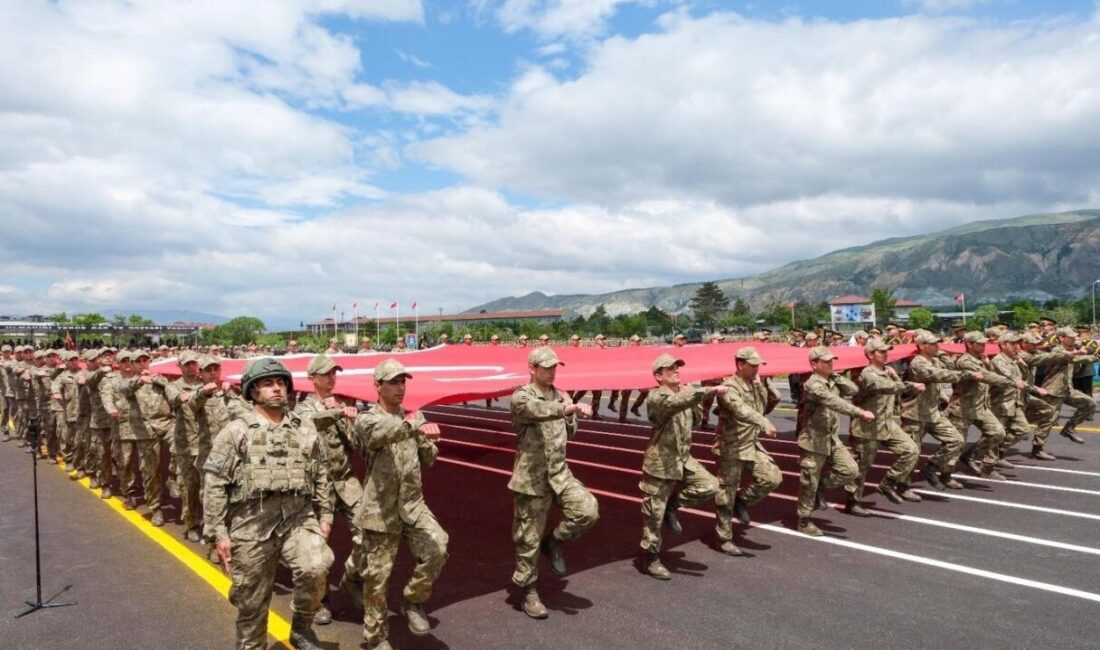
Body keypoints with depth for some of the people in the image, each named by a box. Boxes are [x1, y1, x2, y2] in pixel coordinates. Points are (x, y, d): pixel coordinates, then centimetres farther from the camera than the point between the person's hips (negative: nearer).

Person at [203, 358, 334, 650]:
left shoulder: (305, 429, 8)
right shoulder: (235, 431, -2)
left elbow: (320, 476, 14)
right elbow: (214, 485, -3)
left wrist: (325, 515, 10)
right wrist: (218, 532, -6)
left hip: (299, 518, 2)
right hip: (252, 524, -1)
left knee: (315, 568, -22)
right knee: (251, 601, 9)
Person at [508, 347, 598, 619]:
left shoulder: (559, 396, 9)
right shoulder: (521, 397, -11)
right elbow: (538, 410, -35)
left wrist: (571, 415, -1)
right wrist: (570, 408, -49)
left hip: (560, 473, 5)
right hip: (532, 478, -5)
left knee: (588, 509, -15)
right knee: (529, 538, 3)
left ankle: (554, 541, 12)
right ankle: (529, 593, 22)